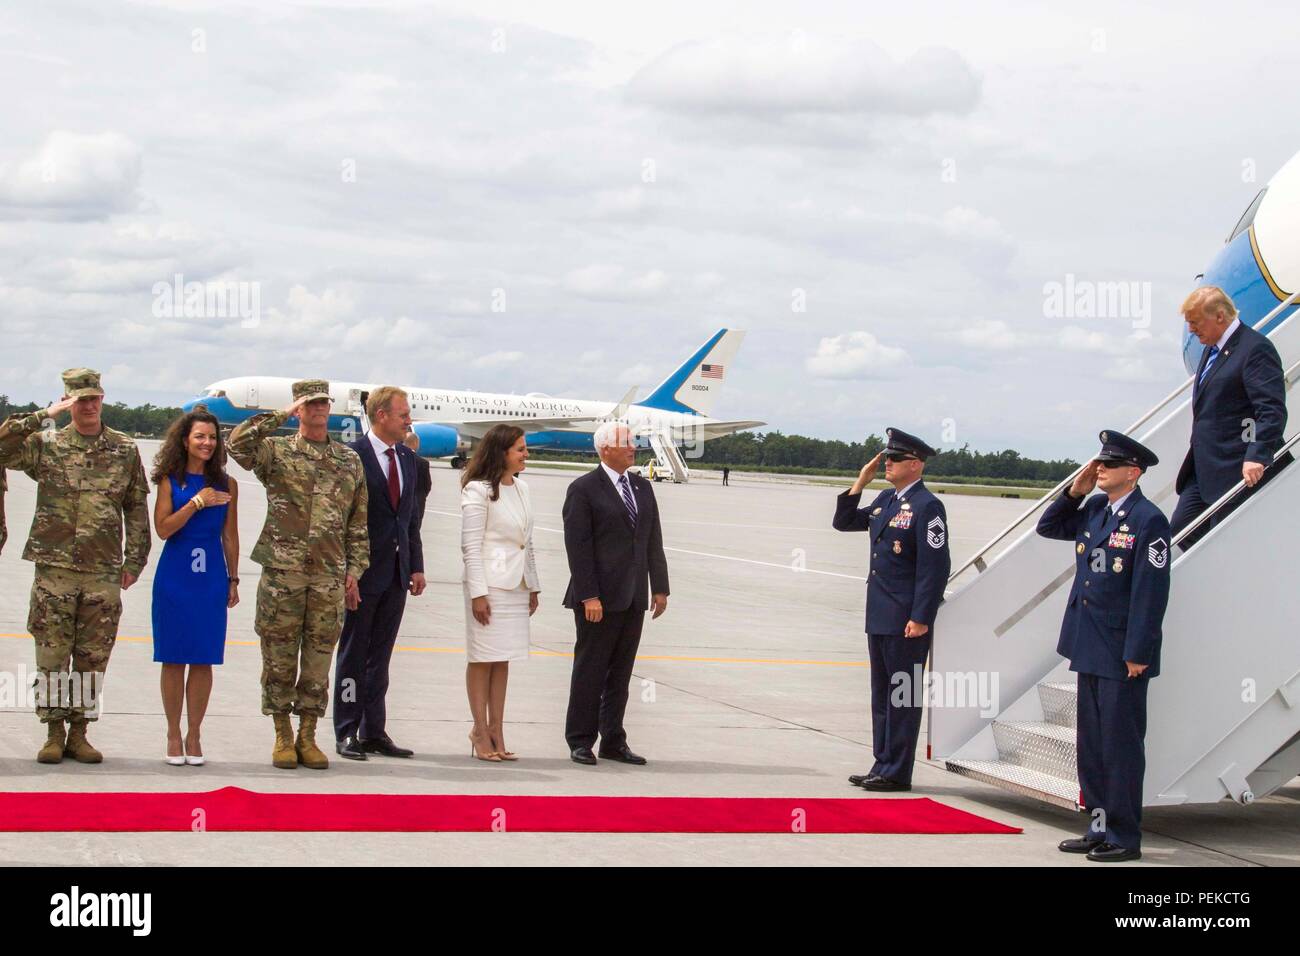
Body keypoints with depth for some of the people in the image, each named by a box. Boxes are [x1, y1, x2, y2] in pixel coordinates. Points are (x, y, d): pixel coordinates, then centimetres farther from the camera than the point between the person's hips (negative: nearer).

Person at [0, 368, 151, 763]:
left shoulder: (125, 450, 9)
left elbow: (137, 508, 12)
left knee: (93, 658, 4)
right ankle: (53, 733, 10)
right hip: (54, 568, -1)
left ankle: (78, 733, 13)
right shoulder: (45, 444, 4)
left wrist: (134, 561, 7)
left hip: (104, 573, 1)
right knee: (52, 654, 0)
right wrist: (43, 416, -13)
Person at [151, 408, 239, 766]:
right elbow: (163, 528, -7)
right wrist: (197, 503, -15)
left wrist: (233, 579, 10)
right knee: (173, 659, 2)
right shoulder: (170, 481, 1)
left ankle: (194, 735, 11)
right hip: (174, 576, -1)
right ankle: (174, 735, 11)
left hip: (211, 578, 1)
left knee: (203, 659, 2)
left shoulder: (225, 484, 6)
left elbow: (230, 535, 10)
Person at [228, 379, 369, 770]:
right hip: (282, 573, -2)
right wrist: (282, 415, -12)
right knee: (279, 659, 1)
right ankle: (282, 738, 10)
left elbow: (358, 524, 15)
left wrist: (354, 570, 8)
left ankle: (307, 737, 13)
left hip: (329, 577, 2)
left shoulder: (350, 461, 13)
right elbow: (238, 442, -17)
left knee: (318, 660, 5)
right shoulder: (276, 451, 4)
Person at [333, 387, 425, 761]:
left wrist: (416, 566, 10)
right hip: (364, 572, -6)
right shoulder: (352, 456, -10)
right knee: (353, 655, 2)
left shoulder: (408, 457, 12)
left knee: (380, 656, 11)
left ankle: (374, 731, 15)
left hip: (397, 573, 6)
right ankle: (347, 733, 7)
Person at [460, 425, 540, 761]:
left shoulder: (521, 489, 14)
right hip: (489, 582, -7)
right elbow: (470, 545, -11)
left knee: (503, 659, 7)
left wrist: (533, 587, 17)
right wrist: (478, 592, -16)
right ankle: (481, 731, 2)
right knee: (483, 658, -2)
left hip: (515, 583, 7)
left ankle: (496, 731, 10)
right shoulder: (478, 490, -8)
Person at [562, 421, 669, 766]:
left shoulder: (642, 488, 14)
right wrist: (588, 596, -16)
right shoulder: (583, 489, -6)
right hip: (600, 599, -6)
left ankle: (614, 742, 15)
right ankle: (580, 741, 7)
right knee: (590, 671, 0)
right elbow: (578, 547, -11)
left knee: (620, 673, 10)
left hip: (633, 598, 6)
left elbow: (654, 541, 16)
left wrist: (660, 588, 9)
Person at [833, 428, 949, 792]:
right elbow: (843, 523, 20)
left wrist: (920, 619, -19)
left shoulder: (927, 506, -13)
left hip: (907, 621, -9)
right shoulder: (885, 499, 13)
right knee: (882, 694, 14)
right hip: (879, 616, 9)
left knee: (904, 695, -2)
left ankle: (897, 773, 3)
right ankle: (883, 766, 22)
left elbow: (935, 567, -17)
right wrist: (861, 482, 8)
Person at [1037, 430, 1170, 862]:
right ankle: (1100, 827, 22)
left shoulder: (1149, 521, -14)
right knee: (1092, 744, 13)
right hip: (1091, 649, 8)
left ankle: (1124, 838, 7)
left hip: (1123, 656, -8)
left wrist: (1137, 654, -18)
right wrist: (1075, 491, 5)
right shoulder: (1094, 509, 8)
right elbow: (1048, 528, 21)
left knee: (1121, 745, -1)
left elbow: (1150, 592, -16)